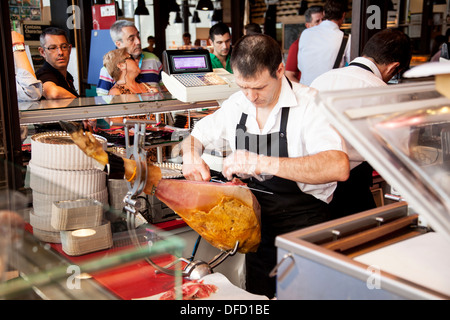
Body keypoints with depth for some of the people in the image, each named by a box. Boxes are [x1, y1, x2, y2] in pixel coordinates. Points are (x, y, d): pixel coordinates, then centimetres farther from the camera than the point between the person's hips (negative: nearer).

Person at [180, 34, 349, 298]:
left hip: (303, 227, -5)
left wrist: (263, 163, -39)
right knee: (256, 294, 18)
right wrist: (191, 155, -11)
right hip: (256, 224, 5)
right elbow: (196, 136, 14)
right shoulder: (237, 104, 1)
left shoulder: (310, 104, -19)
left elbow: (339, 167, -34)